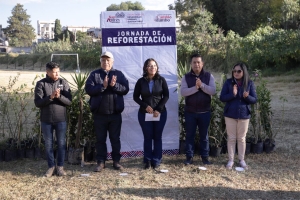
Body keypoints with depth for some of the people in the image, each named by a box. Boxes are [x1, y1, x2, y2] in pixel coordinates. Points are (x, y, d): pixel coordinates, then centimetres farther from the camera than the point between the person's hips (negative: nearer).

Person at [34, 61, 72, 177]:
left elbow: (69, 101, -6)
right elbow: (37, 103, -10)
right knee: (48, 144, 9)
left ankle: (60, 166, 20)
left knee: (61, 143, 7)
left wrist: (59, 96, -23)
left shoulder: (63, 83, -1)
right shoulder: (41, 84, -4)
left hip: (61, 119, 0)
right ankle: (51, 166, 22)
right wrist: (50, 97, -23)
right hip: (46, 120, 0)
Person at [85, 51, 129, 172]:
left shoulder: (119, 74, 6)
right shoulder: (94, 74, 3)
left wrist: (114, 85, -20)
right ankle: (101, 162, 17)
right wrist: (103, 86, -22)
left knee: (115, 138, 10)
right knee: (100, 139, 8)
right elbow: (88, 89, -9)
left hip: (115, 113, 1)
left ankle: (116, 161, 21)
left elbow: (126, 89, -4)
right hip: (99, 113, 0)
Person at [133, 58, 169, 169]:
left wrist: (159, 109, -11)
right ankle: (147, 161, 12)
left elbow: (166, 96, -1)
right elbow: (135, 97, 4)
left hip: (160, 113, 0)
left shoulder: (161, 80, 0)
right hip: (144, 113, 0)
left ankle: (156, 161, 11)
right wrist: (145, 106, -11)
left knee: (157, 137, 4)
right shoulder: (141, 81, 1)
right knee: (147, 137, 4)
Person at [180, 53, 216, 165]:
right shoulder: (186, 77, 0)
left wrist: (202, 85, -23)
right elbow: (183, 92, -13)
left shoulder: (209, 76, 1)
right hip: (190, 112, 0)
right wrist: (195, 88, -25)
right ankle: (189, 156, 16)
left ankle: (205, 157, 19)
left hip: (205, 112, 0)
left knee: (204, 135, 9)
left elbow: (213, 91, -10)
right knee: (189, 135, 7)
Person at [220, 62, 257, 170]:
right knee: (231, 138, 7)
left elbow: (254, 99, -2)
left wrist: (247, 97, -23)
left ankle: (242, 160, 23)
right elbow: (222, 97, -7)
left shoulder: (250, 83, -2)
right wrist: (232, 94, -24)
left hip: (244, 115, 0)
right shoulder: (228, 82, -4)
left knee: (241, 138, 11)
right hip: (230, 114, 0)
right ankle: (231, 160, 18)